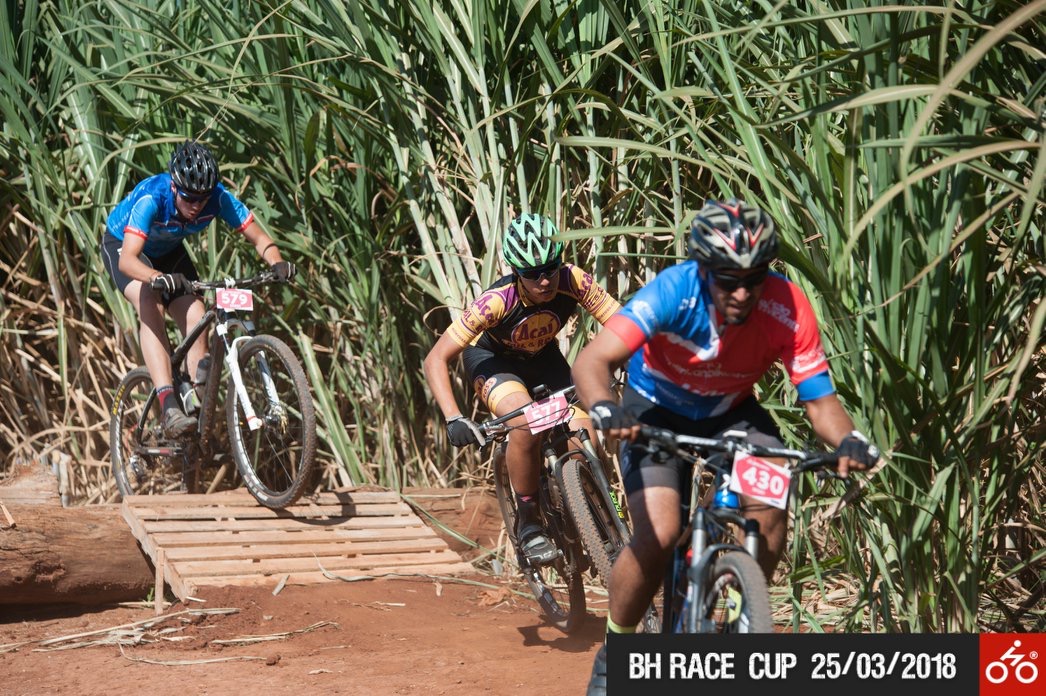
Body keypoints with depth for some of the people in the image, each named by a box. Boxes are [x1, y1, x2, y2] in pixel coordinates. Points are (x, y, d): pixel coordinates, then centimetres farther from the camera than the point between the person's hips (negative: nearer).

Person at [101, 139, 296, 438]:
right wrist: (159, 278, -68)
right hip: (121, 245, -5)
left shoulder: (218, 198, -29)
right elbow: (127, 259, -49)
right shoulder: (151, 199, -39)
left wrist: (277, 263, -45)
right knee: (150, 305, -30)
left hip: (168, 251, 5)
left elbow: (259, 238, -23)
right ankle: (170, 407, -40)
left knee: (196, 318, -13)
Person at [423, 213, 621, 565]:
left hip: (542, 356, 3)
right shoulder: (497, 301, -36)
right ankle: (528, 523, -12)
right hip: (491, 358, -3)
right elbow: (436, 359, -33)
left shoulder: (573, 281, -30)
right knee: (526, 424, -33)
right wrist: (453, 419, -45)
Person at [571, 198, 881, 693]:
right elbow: (593, 361, -42)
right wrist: (603, 409, -63)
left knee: (770, 511, -24)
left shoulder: (787, 308, -27)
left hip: (731, 411, 2)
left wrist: (846, 440, -44)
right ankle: (612, 654, 2)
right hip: (657, 409, -2)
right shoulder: (673, 292, -34)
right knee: (658, 533, -22)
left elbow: (818, 397, -22)